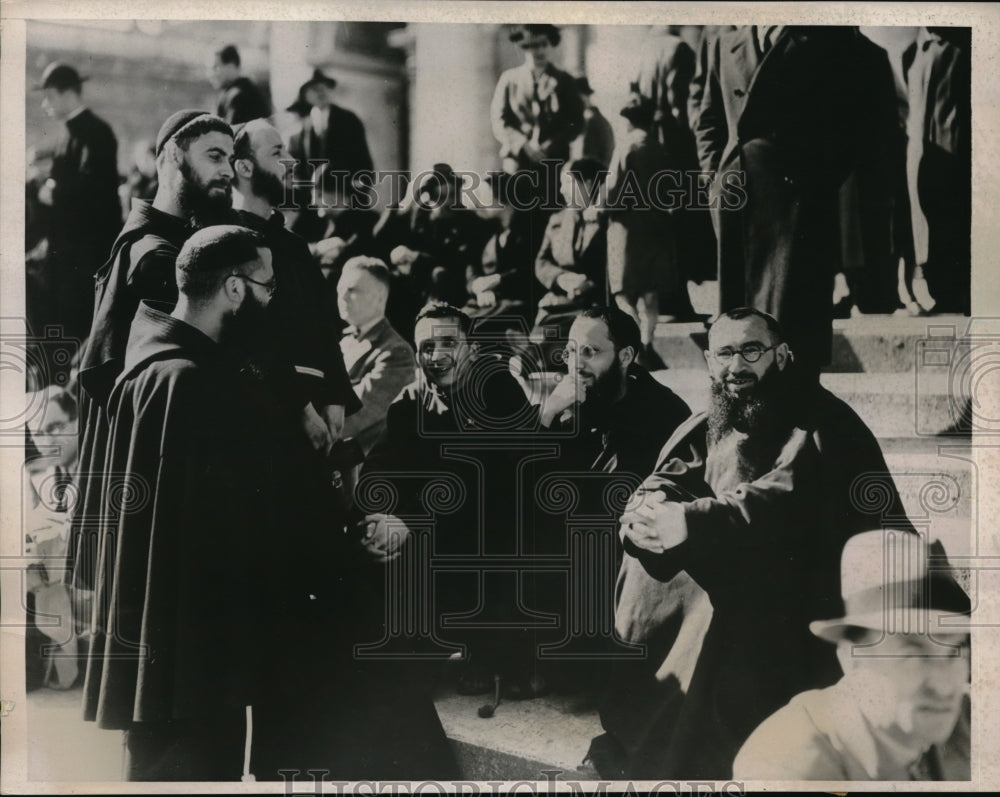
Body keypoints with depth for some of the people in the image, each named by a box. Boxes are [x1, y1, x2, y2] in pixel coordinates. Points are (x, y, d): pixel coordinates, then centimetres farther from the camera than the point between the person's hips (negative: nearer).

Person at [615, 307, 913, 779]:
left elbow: (781, 500, -29)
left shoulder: (818, 425, -11)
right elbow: (667, 480, -4)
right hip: (729, 622, 6)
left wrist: (689, 522, -43)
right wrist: (647, 515, -29)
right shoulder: (707, 429, 11)